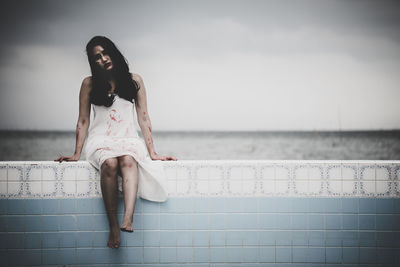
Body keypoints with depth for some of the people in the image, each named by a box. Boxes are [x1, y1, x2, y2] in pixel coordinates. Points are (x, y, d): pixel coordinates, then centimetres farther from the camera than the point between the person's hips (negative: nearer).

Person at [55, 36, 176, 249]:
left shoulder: (134, 81, 10)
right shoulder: (90, 84, 7)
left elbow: (143, 119, 8)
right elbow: (83, 121, 10)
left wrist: (152, 153, 3)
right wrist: (76, 154, 4)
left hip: (128, 139, 1)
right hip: (101, 140, 0)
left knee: (128, 159, -36)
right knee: (110, 163, -36)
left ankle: (127, 219, -55)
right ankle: (113, 226, -38)